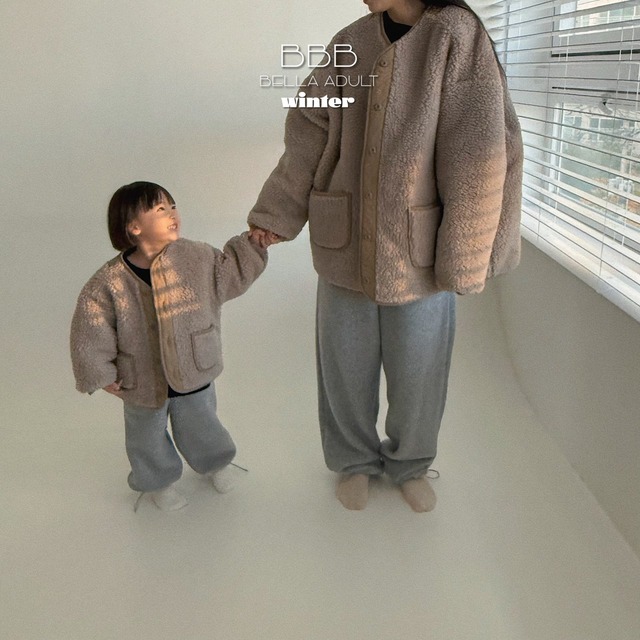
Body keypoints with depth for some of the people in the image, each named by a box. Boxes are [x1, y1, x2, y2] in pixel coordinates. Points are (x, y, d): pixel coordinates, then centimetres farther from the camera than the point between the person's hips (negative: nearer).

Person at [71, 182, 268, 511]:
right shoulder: (110, 282, -22)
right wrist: (102, 375, -6)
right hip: (143, 384, -2)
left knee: (201, 426, 25)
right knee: (149, 437, 22)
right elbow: (89, 332, -12)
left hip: (193, 376, 2)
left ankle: (214, 463, 57)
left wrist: (255, 242, -5)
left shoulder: (195, 258, -13)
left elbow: (231, 269, 4)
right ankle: (158, 481, 52)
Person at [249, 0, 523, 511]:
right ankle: (355, 460, 40)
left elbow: (479, 160, -14)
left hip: (419, 257, -2)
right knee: (346, 367, 14)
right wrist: (276, 215, -5)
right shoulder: (350, 44, 2)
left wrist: (463, 257, -13)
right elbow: (310, 136, 1)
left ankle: (410, 463, 41)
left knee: (418, 372, 13)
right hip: (347, 250, 3)